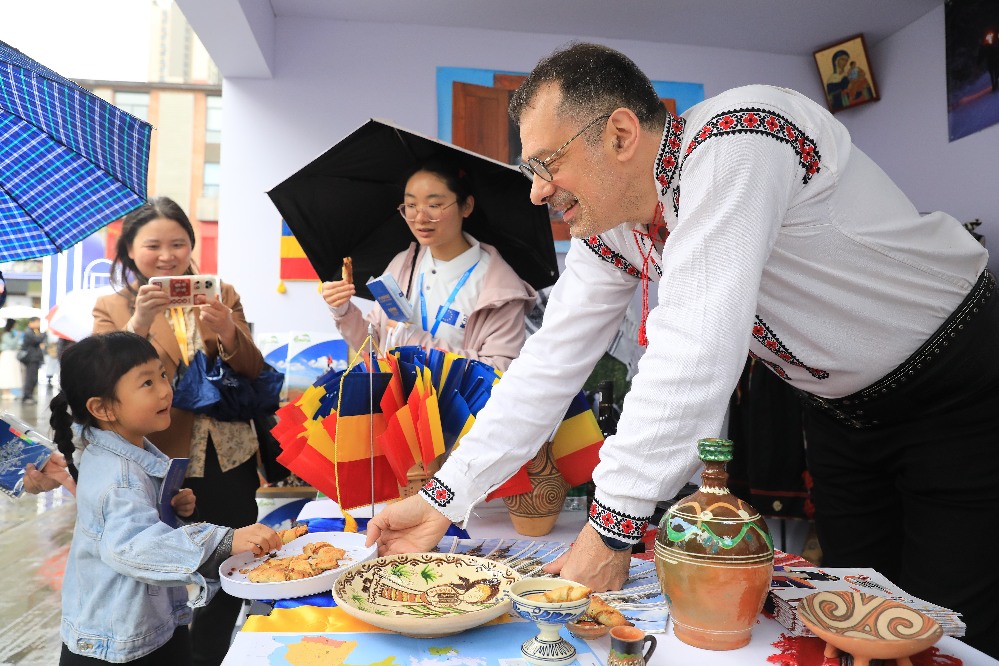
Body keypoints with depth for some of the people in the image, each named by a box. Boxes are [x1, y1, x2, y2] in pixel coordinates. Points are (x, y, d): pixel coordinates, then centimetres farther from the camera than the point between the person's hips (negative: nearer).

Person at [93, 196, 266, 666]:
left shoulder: (222, 295, 3)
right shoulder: (111, 308, -1)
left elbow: (253, 372, -2)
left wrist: (226, 332, -22)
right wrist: (138, 322, -29)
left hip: (229, 459, 2)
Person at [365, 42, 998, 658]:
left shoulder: (735, 141, -33)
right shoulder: (606, 231, -9)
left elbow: (694, 352, -40)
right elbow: (551, 362, -10)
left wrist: (610, 531, -36)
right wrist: (442, 500, -13)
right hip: (842, 409, 6)